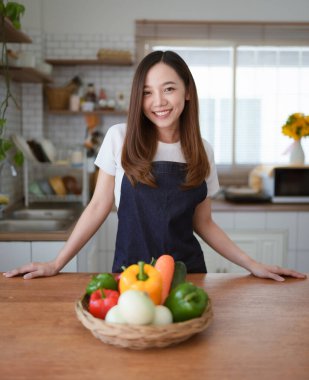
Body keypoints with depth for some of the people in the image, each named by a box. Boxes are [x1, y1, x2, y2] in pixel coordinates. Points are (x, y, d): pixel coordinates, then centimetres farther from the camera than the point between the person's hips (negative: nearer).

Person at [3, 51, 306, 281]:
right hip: (130, 272, -1)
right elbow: (98, 208, -3)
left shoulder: (202, 151, -1)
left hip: (187, 274, 2)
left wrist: (252, 265, -1)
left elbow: (203, 224, 6)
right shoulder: (119, 138, -7)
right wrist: (56, 264, -6)